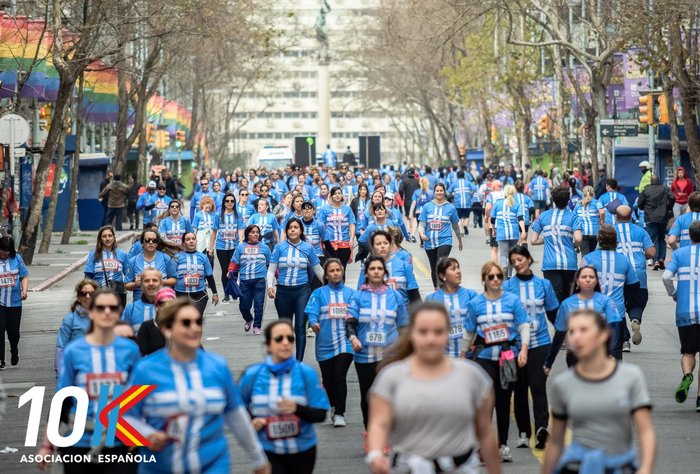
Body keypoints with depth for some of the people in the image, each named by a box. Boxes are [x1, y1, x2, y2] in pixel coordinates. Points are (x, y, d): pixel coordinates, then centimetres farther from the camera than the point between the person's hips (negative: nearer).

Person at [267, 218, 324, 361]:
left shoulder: (308, 248, 3)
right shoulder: (279, 247, 2)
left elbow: (318, 270, 12)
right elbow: (271, 269, 2)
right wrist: (270, 286, -13)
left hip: (302, 291, -1)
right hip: (283, 291, 1)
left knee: (300, 327, -11)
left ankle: (299, 361, -12)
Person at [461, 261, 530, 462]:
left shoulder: (512, 300, 1)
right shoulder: (475, 303, 3)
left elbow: (524, 326, -1)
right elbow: (469, 332, 12)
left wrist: (523, 349, -13)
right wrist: (463, 355, 15)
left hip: (508, 355, 1)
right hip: (484, 356, -1)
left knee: (503, 400, 8)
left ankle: (503, 445, 20)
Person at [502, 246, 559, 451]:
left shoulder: (543, 284, 7)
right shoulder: (507, 286, 3)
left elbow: (553, 313, 14)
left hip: (540, 343, -1)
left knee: (538, 385, -13)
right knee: (520, 388, 6)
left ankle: (541, 428, -23)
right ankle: (524, 433, 13)